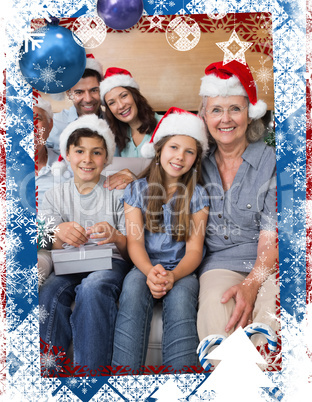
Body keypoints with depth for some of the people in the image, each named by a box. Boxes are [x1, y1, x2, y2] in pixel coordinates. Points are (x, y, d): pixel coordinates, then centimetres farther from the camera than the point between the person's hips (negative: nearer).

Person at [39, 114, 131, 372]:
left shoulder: (118, 192, 9)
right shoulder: (55, 196, 13)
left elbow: (129, 248, 4)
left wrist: (115, 237, -21)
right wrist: (60, 235, -22)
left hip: (110, 261, -2)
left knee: (93, 287, -36)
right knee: (49, 292, -32)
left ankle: (91, 370, -29)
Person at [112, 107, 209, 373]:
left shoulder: (197, 195, 6)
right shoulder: (137, 189, 7)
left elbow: (194, 248, -2)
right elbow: (134, 242, -1)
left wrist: (173, 275, -24)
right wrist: (150, 272, -25)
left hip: (181, 269, 0)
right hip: (145, 266, 1)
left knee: (180, 296, -34)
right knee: (134, 286, -33)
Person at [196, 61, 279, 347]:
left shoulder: (271, 162, -2)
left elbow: (271, 237, -9)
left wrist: (251, 284, -23)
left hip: (267, 263, -1)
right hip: (219, 262, 2)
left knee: (270, 313, -34)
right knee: (216, 312, -31)